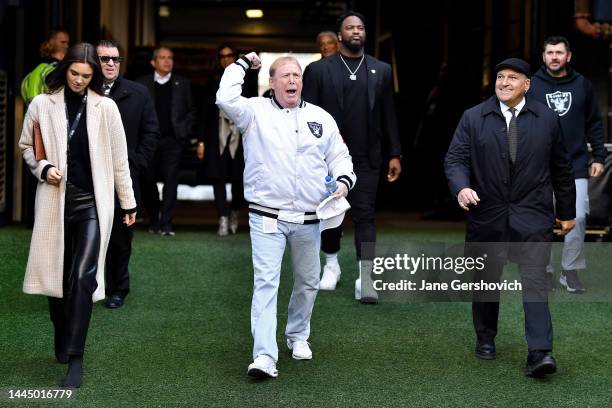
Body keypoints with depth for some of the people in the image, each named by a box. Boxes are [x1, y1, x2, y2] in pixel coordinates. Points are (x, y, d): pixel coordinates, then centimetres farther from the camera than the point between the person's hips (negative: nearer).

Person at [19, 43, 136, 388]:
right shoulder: (42, 105, 1)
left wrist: (129, 202, 10)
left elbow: (119, 158, 5)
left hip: (92, 202, -2)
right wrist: (43, 168, -8)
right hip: (56, 200, 2)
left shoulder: (105, 107, -1)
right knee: (56, 275, 10)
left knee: (83, 277, -12)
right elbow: (26, 146, 12)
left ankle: (75, 357, -10)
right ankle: (62, 340, 32)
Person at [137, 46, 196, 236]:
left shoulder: (182, 84, 10)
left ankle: (166, 224, -5)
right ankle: (153, 221, 20)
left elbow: (191, 110, 12)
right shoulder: (143, 83, 8)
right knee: (148, 181, 4)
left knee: (170, 181, -6)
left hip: (173, 139, -1)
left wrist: (185, 130, -1)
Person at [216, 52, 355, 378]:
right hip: (267, 217, -4)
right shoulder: (255, 112, 1)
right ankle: (264, 356, -15)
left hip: (309, 219, 4)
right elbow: (226, 99, -16)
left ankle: (298, 336, 39)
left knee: (308, 281, 16)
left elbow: (339, 156, 14)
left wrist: (343, 179, -6)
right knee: (266, 281, -12)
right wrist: (242, 64, -5)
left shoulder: (321, 118, 10)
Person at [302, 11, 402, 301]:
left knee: (365, 215, -5)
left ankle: (365, 278, -7)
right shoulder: (318, 70, 1)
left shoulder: (381, 70, 7)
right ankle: (331, 264, 32)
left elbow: (388, 115, 7)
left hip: (366, 158, 0)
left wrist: (394, 155, 4)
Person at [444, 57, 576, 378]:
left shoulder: (547, 119, 5)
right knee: (485, 280, 12)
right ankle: (485, 339, 31)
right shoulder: (473, 118, 3)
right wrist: (461, 187, -23)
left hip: (532, 216, -1)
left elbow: (561, 168, 11)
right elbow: (455, 159, -2)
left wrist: (567, 212, 14)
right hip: (487, 216, 1)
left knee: (535, 281, -10)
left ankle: (540, 353, -14)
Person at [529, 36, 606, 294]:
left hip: (576, 165, 1)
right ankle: (543, 270, 15)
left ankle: (571, 270, 7)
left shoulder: (582, 85, 6)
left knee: (578, 218, -6)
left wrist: (599, 157, 5)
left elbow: (594, 124, 11)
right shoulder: (532, 86, 2)